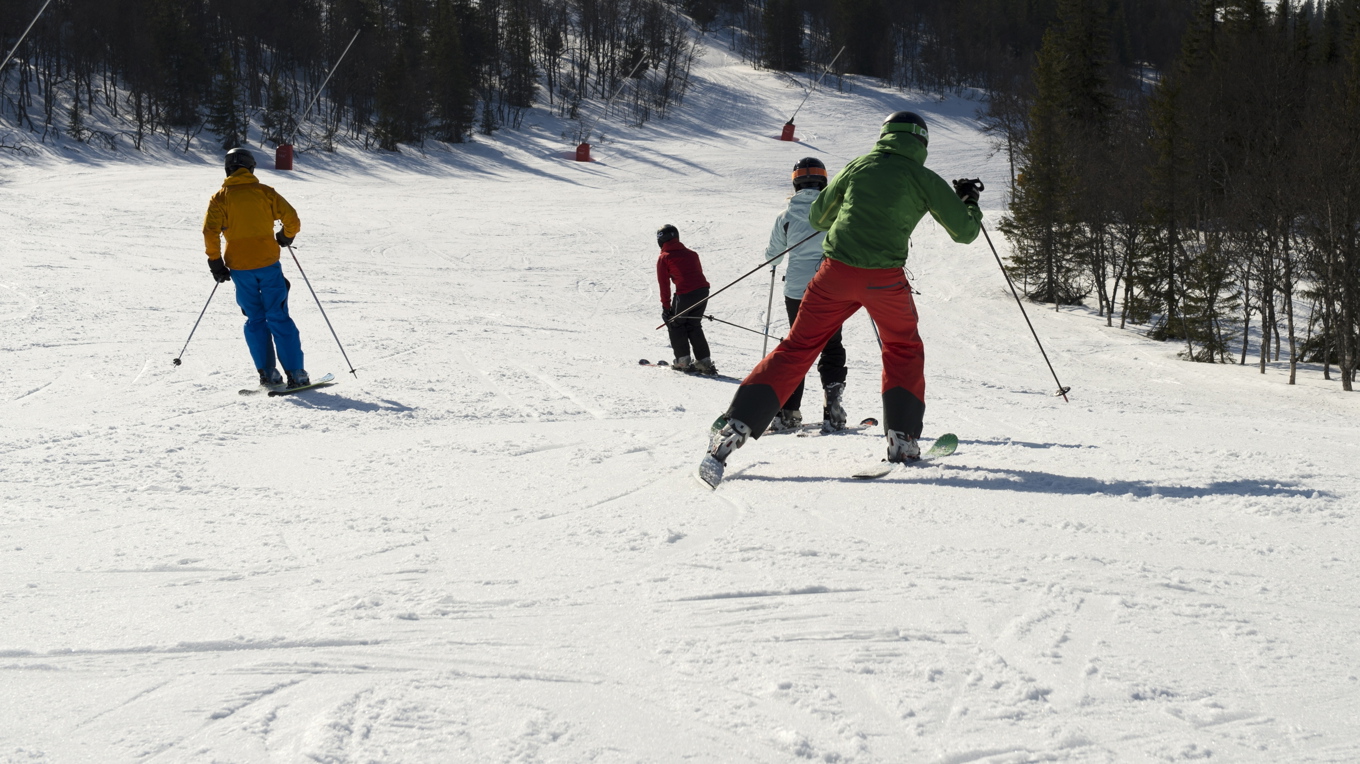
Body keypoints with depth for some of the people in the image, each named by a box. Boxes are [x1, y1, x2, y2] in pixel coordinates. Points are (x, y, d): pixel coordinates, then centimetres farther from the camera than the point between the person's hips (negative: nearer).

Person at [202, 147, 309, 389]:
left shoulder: (220, 198, 2)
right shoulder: (264, 192, 3)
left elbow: (210, 231, -9)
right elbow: (292, 219, -1)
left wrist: (215, 262, 1)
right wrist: (286, 236, 20)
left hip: (239, 267, 0)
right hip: (268, 262, 0)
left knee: (255, 319, 12)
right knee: (279, 318, 2)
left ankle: (267, 372, 6)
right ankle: (295, 373, -4)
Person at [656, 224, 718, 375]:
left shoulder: (664, 258, 4)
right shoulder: (691, 253, 20)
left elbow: (664, 284, 1)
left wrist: (666, 307, 5)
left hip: (685, 294, -6)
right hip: (703, 291, 6)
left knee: (675, 324, 14)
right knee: (694, 326, 19)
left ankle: (683, 360, 9)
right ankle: (704, 361, 13)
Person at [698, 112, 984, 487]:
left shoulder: (857, 167, 13)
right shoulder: (925, 179, 6)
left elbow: (817, 218, 22)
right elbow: (964, 231, 11)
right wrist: (969, 202, 31)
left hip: (836, 273, 2)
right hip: (885, 279, -1)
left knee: (797, 348, 6)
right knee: (904, 350, 25)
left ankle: (731, 430, -6)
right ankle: (902, 439, 18)